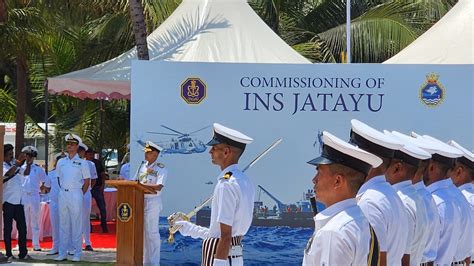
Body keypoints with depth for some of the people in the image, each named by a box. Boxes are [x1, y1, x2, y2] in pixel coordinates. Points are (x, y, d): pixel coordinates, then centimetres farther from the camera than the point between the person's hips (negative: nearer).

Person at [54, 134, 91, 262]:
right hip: (62, 194, 4)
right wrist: (62, 190, 11)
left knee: (76, 224, -3)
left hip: (75, 194, -4)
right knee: (63, 224, 6)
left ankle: (77, 253, 0)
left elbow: (87, 181, 2)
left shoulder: (82, 162, 0)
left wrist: (80, 194, -1)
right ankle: (62, 253, 10)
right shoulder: (61, 162, 11)